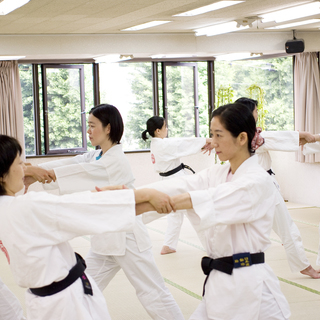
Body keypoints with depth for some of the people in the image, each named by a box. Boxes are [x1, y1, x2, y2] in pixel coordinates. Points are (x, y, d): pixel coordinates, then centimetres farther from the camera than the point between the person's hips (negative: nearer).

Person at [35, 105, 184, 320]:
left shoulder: (117, 161, -18)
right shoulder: (96, 157, 9)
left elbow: (83, 171, -27)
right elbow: (71, 163, -3)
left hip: (127, 237, -9)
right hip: (105, 238, 9)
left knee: (153, 293, -2)